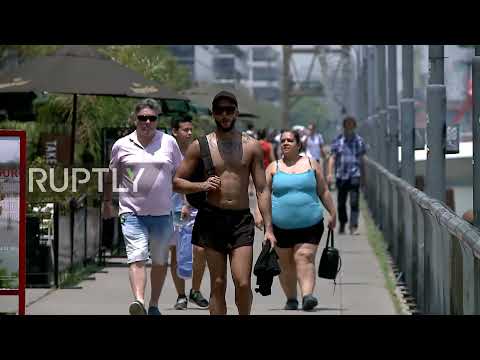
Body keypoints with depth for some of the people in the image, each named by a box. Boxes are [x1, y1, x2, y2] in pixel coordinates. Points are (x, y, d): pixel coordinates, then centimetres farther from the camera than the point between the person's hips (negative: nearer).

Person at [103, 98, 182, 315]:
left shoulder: (169, 143, 5)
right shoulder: (122, 145, 4)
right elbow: (111, 176, 17)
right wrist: (107, 202, 19)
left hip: (162, 213, 2)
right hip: (132, 213, -2)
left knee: (160, 261, 11)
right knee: (137, 258, -18)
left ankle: (154, 304, 25)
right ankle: (139, 302, -32)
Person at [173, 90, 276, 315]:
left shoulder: (251, 147, 6)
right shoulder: (200, 146, 5)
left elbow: (262, 190, 5)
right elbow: (177, 182, 8)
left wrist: (268, 228, -3)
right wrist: (201, 186, -11)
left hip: (242, 220, 0)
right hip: (212, 219, 0)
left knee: (243, 283, -11)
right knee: (218, 284, 2)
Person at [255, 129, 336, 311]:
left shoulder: (312, 164, 8)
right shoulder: (274, 167, 7)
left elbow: (323, 192, 12)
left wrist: (332, 213, 10)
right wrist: (260, 213, -10)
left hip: (309, 225, -1)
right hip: (281, 226, 1)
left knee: (305, 257, -15)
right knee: (286, 263, 6)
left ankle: (307, 295, -26)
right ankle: (291, 299, 19)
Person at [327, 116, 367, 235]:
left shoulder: (359, 141, 5)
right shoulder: (337, 140, 2)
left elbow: (362, 160, 12)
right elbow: (332, 157, -1)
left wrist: (363, 177, 15)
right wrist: (330, 173, -13)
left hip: (354, 176, -1)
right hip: (341, 175, 1)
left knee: (354, 202, -12)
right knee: (341, 203, 10)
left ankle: (354, 226, -12)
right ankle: (342, 224, 28)